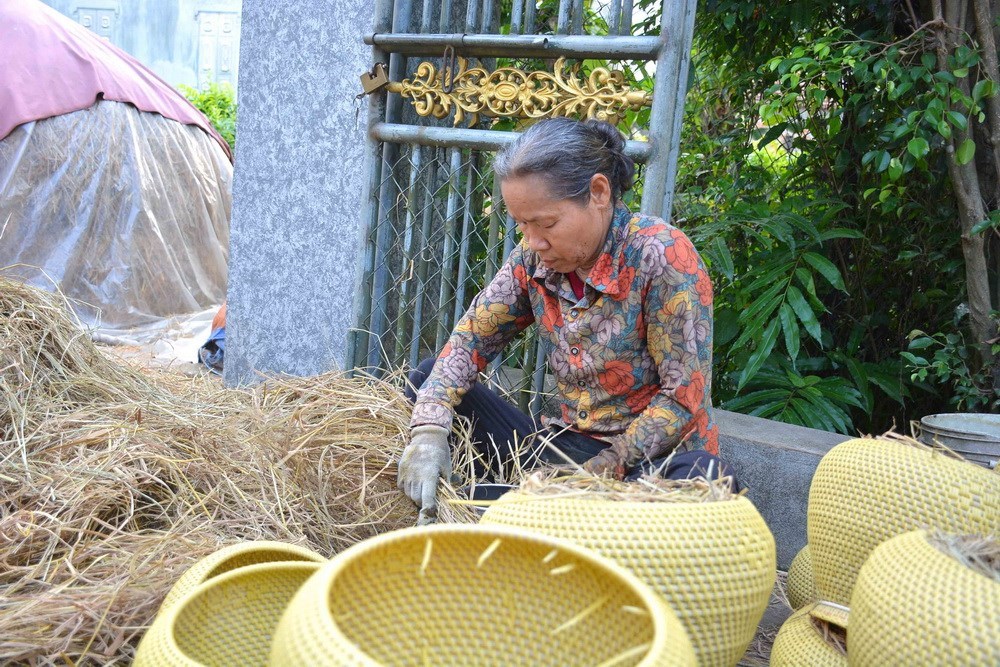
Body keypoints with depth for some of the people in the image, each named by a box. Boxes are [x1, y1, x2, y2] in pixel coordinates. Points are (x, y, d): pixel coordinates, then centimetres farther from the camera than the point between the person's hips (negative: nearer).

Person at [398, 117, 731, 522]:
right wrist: (428, 432, -16)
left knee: (702, 477, -40)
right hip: (569, 445, 5)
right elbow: (471, 339, 0)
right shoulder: (534, 258, -2)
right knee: (429, 379, 0)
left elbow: (685, 398, -18)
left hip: (659, 459, -4)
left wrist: (604, 470, -22)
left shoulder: (660, 256, -19)